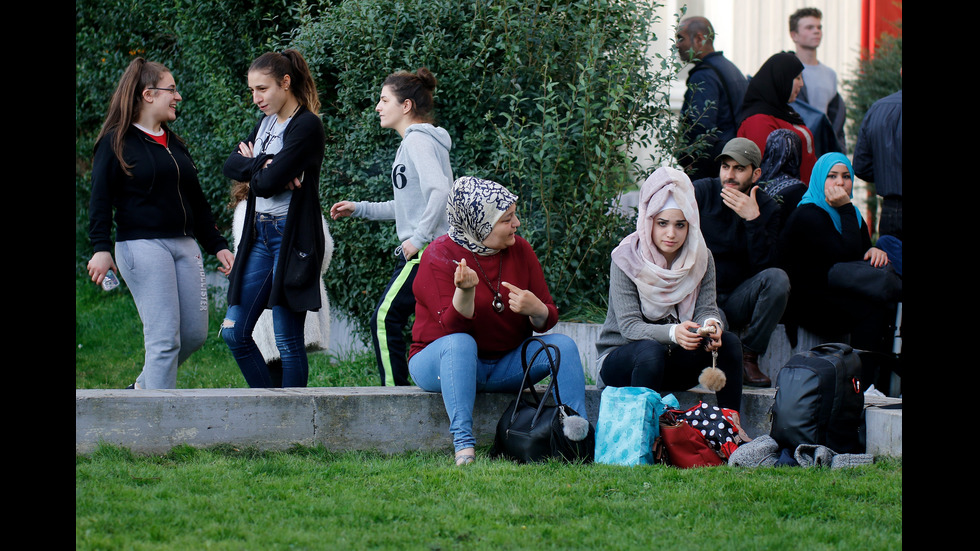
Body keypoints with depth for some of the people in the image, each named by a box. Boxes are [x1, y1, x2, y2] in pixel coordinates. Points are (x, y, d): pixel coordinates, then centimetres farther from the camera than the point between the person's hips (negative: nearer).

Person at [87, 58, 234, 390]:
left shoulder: (175, 145, 19)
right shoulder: (116, 142, -2)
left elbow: (196, 201, 25)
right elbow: (100, 199, -7)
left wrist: (217, 245, 22)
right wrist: (101, 247, -19)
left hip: (184, 244, 7)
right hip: (143, 246, -7)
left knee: (195, 334, 5)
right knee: (165, 337, -13)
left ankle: (143, 388, 24)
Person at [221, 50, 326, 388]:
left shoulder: (307, 126, -12)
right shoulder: (266, 122, 15)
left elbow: (268, 184, -19)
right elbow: (231, 166, 5)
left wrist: (252, 164, 2)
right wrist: (263, 166, -12)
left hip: (292, 237, -9)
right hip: (260, 235, 9)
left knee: (288, 341, -5)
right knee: (234, 333, 7)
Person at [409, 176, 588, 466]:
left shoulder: (519, 250, 1)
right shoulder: (440, 256, -13)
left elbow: (548, 319, 3)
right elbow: (453, 327, -21)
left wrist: (536, 310, -22)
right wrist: (465, 291, -41)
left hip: (504, 364, 5)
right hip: (440, 362, -5)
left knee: (563, 345, -16)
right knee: (460, 344, -37)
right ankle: (463, 445, -44)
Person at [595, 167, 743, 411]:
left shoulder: (701, 259, -1)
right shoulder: (626, 260, -14)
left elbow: (707, 308, -9)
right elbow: (629, 326, -22)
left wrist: (711, 324, -36)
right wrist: (673, 333, -41)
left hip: (673, 364, 4)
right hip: (619, 360, -4)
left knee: (729, 342, -20)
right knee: (651, 349, -36)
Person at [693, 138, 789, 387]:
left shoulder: (768, 209, 1)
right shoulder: (700, 192, -2)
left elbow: (763, 266, -11)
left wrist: (753, 220, -21)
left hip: (737, 300, 3)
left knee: (777, 279, -28)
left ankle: (749, 356, -16)